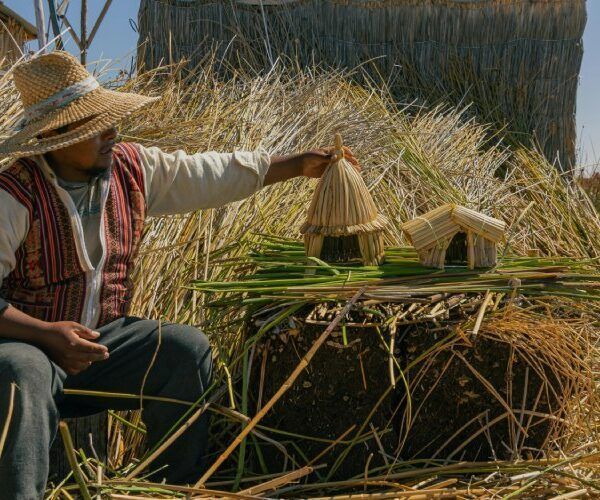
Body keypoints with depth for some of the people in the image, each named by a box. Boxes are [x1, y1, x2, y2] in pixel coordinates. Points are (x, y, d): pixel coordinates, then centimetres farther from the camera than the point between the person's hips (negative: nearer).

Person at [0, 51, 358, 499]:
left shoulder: (133, 167, -1)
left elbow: (212, 174, 6)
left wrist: (297, 165, 5)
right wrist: (47, 334, -31)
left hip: (105, 337, 5)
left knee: (187, 346, -14)